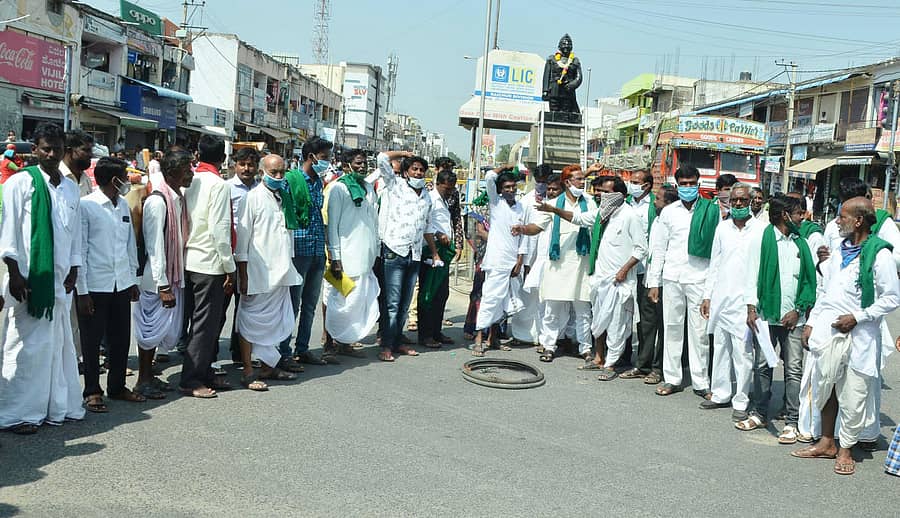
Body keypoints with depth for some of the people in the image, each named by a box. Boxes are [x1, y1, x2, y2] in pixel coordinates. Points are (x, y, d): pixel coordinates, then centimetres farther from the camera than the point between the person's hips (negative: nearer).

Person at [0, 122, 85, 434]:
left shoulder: (70, 188, 12)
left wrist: (73, 272, 8)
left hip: (60, 280, 5)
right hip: (29, 279, -5)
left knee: (59, 343, 10)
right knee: (27, 345, -2)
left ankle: (58, 405, 20)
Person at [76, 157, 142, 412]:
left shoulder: (124, 205, 10)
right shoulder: (86, 206, -9)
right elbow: (79, 250, -10)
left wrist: (133, 279, 14)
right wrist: (82, 291, -11)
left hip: (121, 284, 6)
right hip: (95, 285, -6)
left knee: (121, 338, 12)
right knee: (92, 341, 6)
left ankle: (117, 386, 27)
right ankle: (92, 391, 18)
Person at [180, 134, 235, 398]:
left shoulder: (190, 180, 6)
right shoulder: (218, 185, -13)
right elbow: (220, 229, -17)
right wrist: (229, 267, -11)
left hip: (190, 260, 7)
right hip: (209, 263, -7)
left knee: (209, 320, 16)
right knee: (205, 323, 0)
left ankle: (205, 373, 24)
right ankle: (191, 380, 5)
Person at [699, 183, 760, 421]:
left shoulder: (760, 229, -3)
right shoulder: (722, 227, 10)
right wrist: (707, 296, 11)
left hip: (744, 301, -4)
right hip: (720, 299, 5)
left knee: (743, 352, -4)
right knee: (720, 348, 11)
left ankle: (740, 401, 6)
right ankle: (720, 394, 23)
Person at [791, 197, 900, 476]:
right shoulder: (840, 250, 12)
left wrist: (857, 317, -14)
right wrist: (811, 322, 13)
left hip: (858, 336, -6)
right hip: (828, 332, 6)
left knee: (852, 395, 1)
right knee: (826, 388, 12)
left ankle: (845, 450, 15)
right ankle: (826, 443, 26)